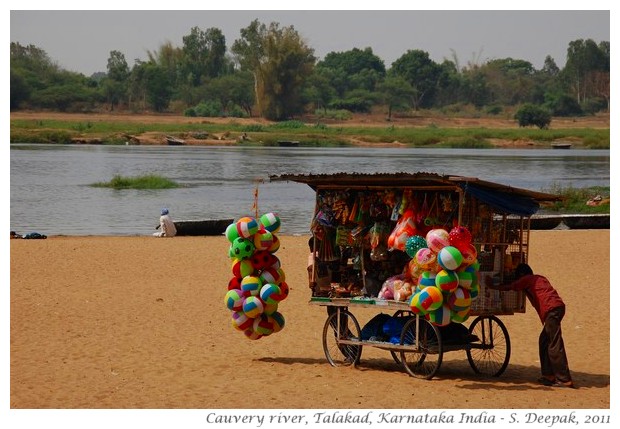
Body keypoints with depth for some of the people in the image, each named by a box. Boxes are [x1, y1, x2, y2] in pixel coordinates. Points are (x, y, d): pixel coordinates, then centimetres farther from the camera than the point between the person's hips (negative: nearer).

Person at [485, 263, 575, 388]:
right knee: (544, 341, 17)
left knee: (555, 346, -9)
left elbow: (508, 287, 11)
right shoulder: (540, 278, 30)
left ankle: (565, 380, -13)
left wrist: (492, 286, 26)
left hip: (551, 310, -8)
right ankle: (549, 375, 14)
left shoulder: (527, 279, 9)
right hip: (558, 306, 8)